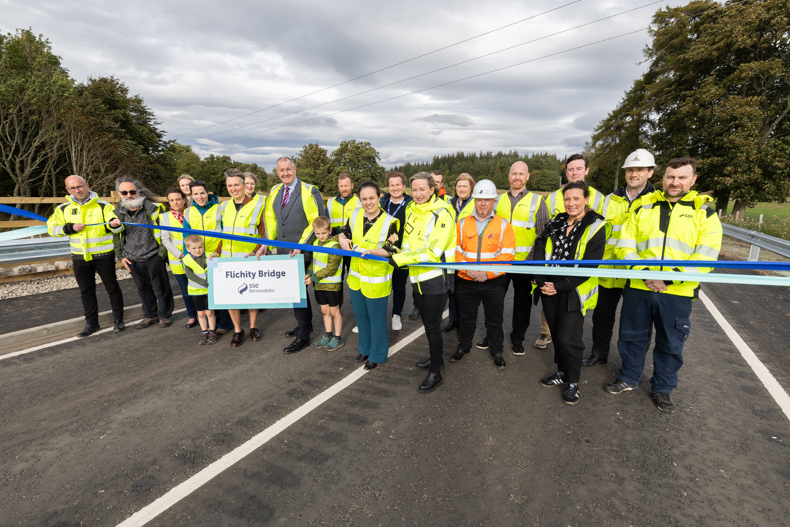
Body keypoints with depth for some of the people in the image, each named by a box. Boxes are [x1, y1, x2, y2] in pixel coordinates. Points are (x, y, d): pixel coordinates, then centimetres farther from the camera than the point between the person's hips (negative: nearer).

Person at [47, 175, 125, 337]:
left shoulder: (103, 205, -6)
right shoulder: (63, 209, 5)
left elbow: (116, 228, -14)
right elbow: (52, 228, 7)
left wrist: (115, 224, -38)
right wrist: (70, 228, -11)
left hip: (103, 255, -4)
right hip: (80, 257, 4)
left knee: (112, 287, 5)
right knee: (86, 290, 13)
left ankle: (118, 320, 17)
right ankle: (91, 323, 24)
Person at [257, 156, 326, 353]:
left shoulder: (309, 191, -8)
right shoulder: (275, 191, 12)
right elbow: (271, 219, 15)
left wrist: (301, 246, -17)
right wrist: (265, 244, 4)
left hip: (302, 252, -6)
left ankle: (303, 336, 8)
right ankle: (306, 324, 36)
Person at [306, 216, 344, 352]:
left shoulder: (335, 245, -18)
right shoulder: (316, 243, 7)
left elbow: (331, 269, -21)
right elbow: (313, 261, 15)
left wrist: (314, 278, -19)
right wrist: (309, 273, -4)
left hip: (332, 285, -7)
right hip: (319, 285, 7)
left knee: (334, 311, 5)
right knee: (324, 310, 16)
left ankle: (338, 338, 19)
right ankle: (328, 336, 31)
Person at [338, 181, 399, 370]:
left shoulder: (389, 222, -15)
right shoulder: (355, 216, 2)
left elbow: (392, 251, -16)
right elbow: (343, 233, 15)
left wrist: (371, 251, -30)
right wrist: (343, 241, -7)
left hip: (376, 280, -6)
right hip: (355, 277, 6)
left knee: (376, 317, 9)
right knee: (360, 315, 20)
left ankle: (377, 355, 29)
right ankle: (365, 349, 42)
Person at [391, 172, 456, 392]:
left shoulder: (442, 213, -16)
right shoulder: (413, 210, 9)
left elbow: (433, 252, -22)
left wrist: (400, 259, -22)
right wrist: (399, 256, -3)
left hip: (436, 276, -8)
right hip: (418, 276, 8)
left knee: (432, 326, -1)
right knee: (427, 322, 20)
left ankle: (435, 372, 15)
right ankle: (436, 357, 40)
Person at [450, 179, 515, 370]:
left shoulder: (504, 225, -3)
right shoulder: (462, 223, 2)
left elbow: (507, 255, -9)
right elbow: (456, 251, 0)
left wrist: (488, 273, -18)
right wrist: (466, 270, -15)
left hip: (494, 282, -1)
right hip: (466, 282, 2)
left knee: (495, 319, 13)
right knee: (466, 317, 16)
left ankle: (496, 351, 33)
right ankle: (464, 347, 36)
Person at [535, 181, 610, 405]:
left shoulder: (596, 227, -7)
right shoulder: (555, 223, 9)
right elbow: (540, 251, 5)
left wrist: (560, 286, -18)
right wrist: (542, 280, -8)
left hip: (574, 292, -5)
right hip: (549, 289, 5)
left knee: (568, 339, -2)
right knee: (556, 334, 14)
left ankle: (573, 382, 19)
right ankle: (562, 372, 34)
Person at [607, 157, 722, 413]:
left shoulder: (704, 212, 1)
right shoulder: (643, 206, 5)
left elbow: (706, 257, -8)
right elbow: (625, 245, 1)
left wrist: (669, 278, -19)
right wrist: (643, 272, -14)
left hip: (677, 293, -1)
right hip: (637, 288, 1)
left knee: (671, 344, 13)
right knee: (631, 336, 14)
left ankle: (663, 388, 34)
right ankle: (629, 378, 35)